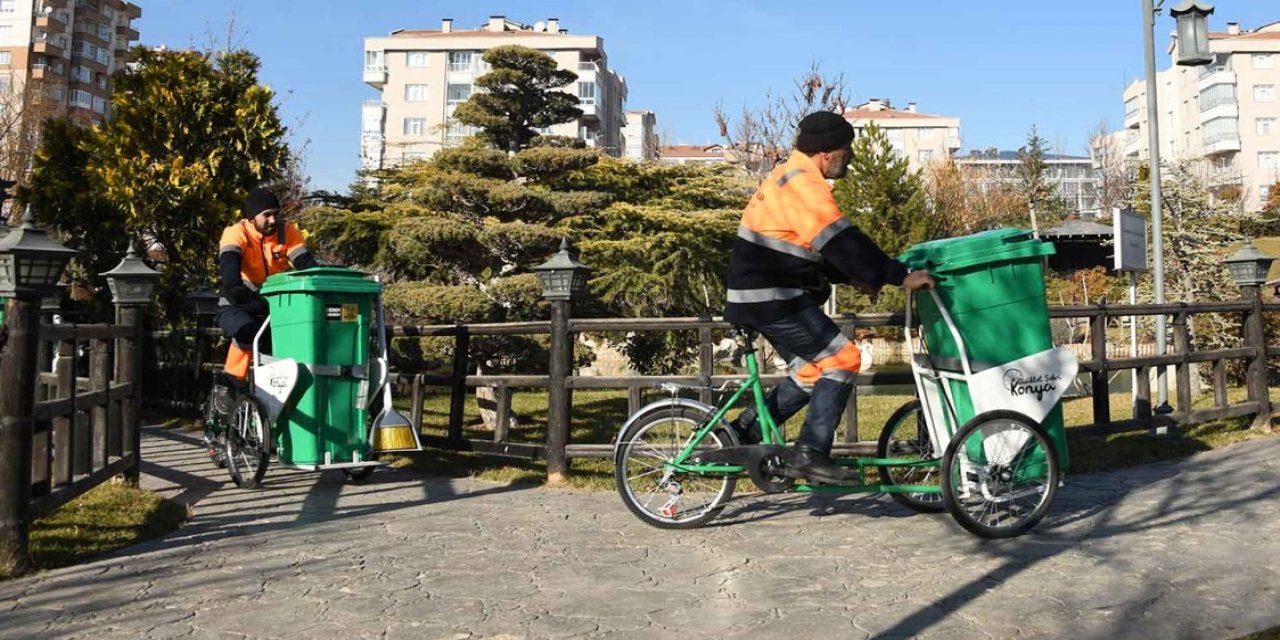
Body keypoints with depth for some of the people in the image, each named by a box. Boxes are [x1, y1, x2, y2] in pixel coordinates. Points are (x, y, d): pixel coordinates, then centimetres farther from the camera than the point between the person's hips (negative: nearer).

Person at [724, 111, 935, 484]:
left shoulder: (791, 179, 18)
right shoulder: (803, 185, -16)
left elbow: (815, 244, 24)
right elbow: (841, 242, -24)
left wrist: (851, 278, 14)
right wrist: (900, 276, -22)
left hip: (767, 297, 10)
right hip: (773, 299, -10)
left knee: (812, 370, 17)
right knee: (842, 359, -9)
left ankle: (746, 434, 21)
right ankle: (810, 454, -7)